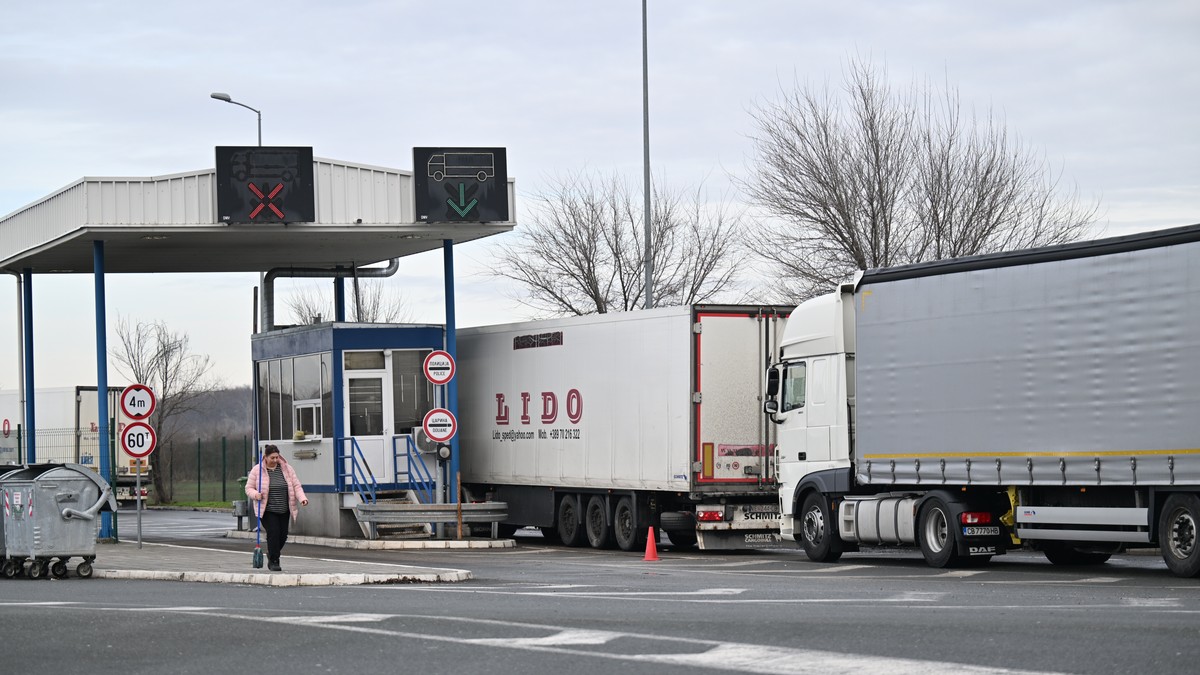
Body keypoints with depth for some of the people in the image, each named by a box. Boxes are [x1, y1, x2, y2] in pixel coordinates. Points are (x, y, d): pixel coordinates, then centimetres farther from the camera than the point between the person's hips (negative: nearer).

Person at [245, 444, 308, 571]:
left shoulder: (287, 469, 5)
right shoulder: (257, 470, -2)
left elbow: (296, 486, 4)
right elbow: (249, 488, 1)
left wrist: (302, 498, -13)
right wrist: (255, 494, -21)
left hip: (284, 510, 4)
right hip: (267, 510, -4)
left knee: (283, 536, 4)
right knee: (273, 533, -16)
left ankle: (271, 554, 31)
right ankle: (274, 561, -7)